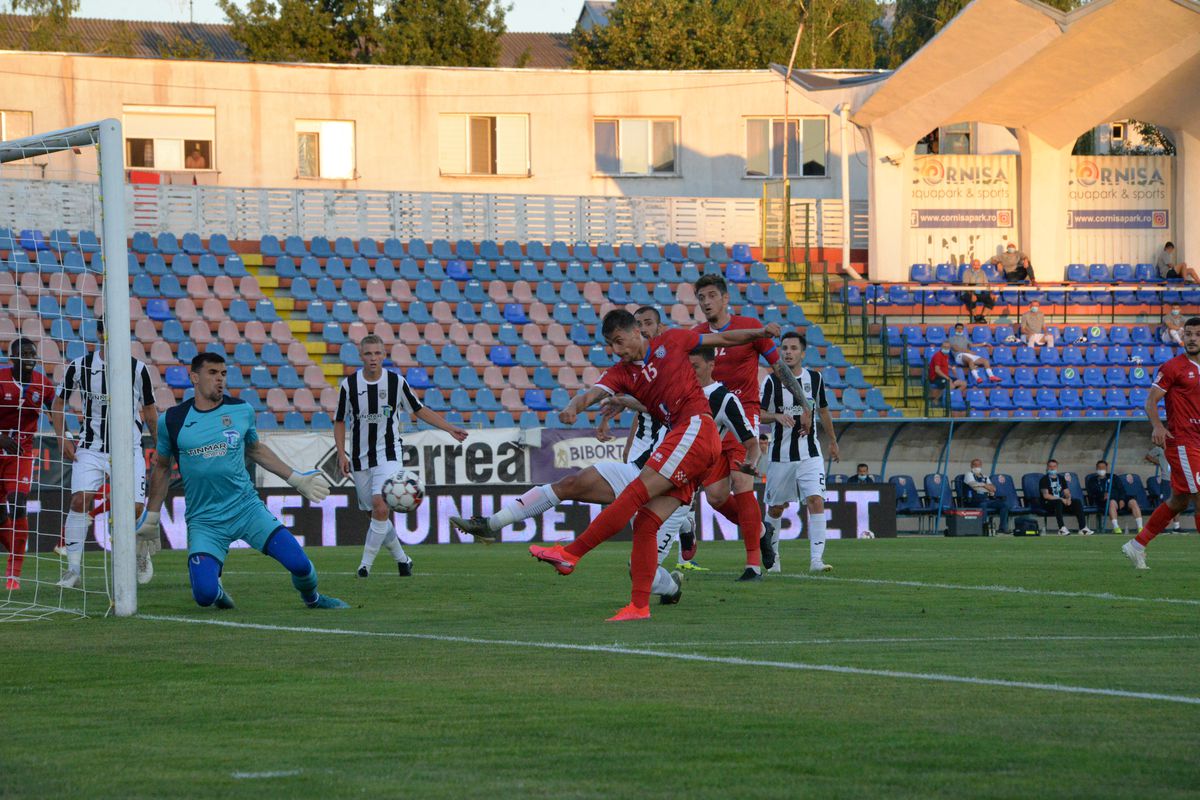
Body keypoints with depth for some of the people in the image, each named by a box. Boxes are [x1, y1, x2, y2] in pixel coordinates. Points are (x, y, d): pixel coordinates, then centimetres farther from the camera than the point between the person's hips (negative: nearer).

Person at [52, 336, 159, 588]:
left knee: (136, 509, -10)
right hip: (90, 449, 0)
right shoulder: (79, 366, -1)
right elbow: (59, 402, 11)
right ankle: (74, 568, -10)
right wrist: (62, 437, -1)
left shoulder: (137, 369, 0)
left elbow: (149, 410, 12)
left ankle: (142, 553, 24)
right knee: (79, 500, -19)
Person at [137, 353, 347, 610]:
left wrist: (295, 478, 24)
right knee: (203, 595, -20)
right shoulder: (173, 420, 0)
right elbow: (162, 467, 15)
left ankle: (312, 598, 24)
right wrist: (151, 516, 17)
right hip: (203, 521, -2)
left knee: (299, 564, -11)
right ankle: (215, 591, 19)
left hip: (247, 508, 2)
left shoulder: (241, 411, 4)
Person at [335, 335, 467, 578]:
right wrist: (341, 455, -3)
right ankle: (401, 557, 25)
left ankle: (366, 563, -14)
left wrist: (450, 428, 3)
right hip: (360, 458, 2)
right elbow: (340, 422, 7)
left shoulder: (396, 382, -3)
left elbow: (419, 410, 9)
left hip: (388, 455, -2)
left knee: (381, 507, -20)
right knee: (378, 513, 6)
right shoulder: (349, 384, -3)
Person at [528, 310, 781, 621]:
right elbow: (593, 393, -5)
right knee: (645, 523, -4)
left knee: (636, 492, -16)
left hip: (697, 427, -7)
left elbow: (723, 339, 20)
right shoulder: (621, 374, 15)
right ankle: (639, 605, -4)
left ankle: (571, 554, -20)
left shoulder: (672, 342, 7)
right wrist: (574, 406, -27)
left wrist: (760, 333, 10)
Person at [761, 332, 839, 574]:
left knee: (816, 501, -16)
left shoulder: (815, 379, 4)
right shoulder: (772, 381, -4)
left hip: (810, 455, 1)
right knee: (776, 508, 8)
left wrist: (833, 441, 26)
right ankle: (772, 558, 29)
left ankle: (816, 560, -19)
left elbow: (823, 411, 18)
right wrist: (777, 416, -27)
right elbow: (758, 413, -7)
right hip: (781, 456, -1)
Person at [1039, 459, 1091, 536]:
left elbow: (1066, 492, 14)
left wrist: (1068, 498, -11)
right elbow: (1046, 495, -14)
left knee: (1077, 501, -14)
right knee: (1058, 502, -38)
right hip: (1048, 504, -6)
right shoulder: (1044, 479, -3)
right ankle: (1061, 528, -45)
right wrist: (1061, 499, -20)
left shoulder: (1061, 478, 17)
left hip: (1061, 501, 6)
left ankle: (1083, 528, -23)